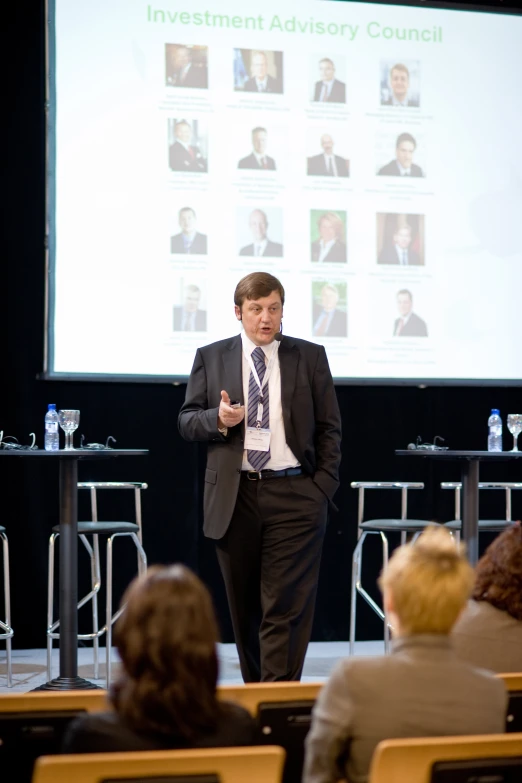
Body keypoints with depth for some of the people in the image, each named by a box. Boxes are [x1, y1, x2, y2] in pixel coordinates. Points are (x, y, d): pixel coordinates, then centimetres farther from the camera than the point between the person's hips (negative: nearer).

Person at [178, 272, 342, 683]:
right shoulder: (211, 357, 8)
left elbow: (329, 428, 7)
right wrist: (218, 419, -14)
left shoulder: (310, 356, 7)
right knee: (245, 606, 10)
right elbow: (187, 421, 8)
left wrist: (324, 487, -3)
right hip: (234, 497, 2)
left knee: (286, 606, -8)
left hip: (294, 496, -2)